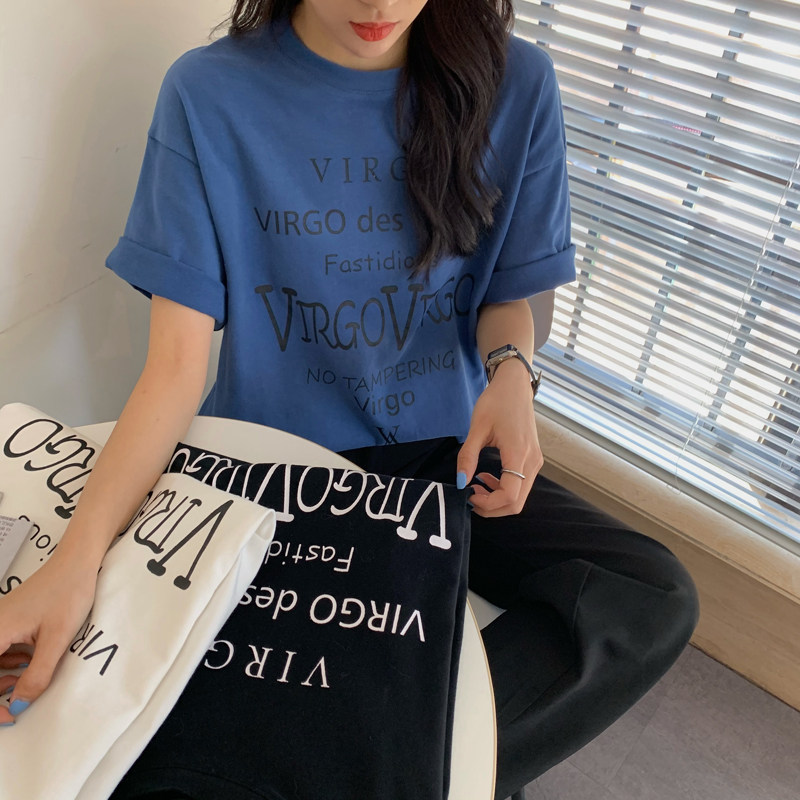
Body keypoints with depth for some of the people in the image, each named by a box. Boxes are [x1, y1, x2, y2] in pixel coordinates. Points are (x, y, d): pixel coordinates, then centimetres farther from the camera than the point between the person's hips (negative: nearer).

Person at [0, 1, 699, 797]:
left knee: (654, 599, -21)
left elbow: (506, 293, 7)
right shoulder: (209, 93, -11)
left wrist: (508, 370, -17)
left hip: (443, 450, 2)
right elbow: (176, 362, -13)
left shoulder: (514, 83, -5)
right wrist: (75, 558, -26)